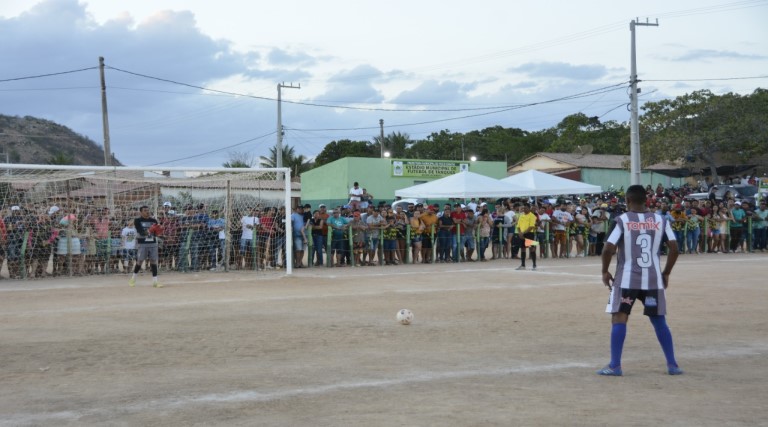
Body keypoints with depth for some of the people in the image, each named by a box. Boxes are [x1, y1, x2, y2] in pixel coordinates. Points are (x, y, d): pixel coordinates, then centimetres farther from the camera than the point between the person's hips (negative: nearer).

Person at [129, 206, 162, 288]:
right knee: (139, 261, -2)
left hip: (153, 243, 4)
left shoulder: (153, 221, 10)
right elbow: (141, 232, -15)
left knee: (153, 261, 0)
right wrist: (149, 230, -30)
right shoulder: (137, 221, -3)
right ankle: (133, 278, 19)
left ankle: (155, 281, 1)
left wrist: (158, 232, -14)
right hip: (142, 244, -4)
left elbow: (156, 234, 8)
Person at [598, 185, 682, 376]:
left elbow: (608, 248, -13)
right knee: (659, 321, 14)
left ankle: (615, 366, -2)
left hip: (627, 279, -3)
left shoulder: (622, 220, -7)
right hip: (653, 279, 3)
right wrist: (666, 273, 12)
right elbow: (674, 249, 0)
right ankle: (672, 365, 15)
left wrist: (605, 271, 2)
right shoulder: (661, 220, 3)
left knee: (619, 319, 3)